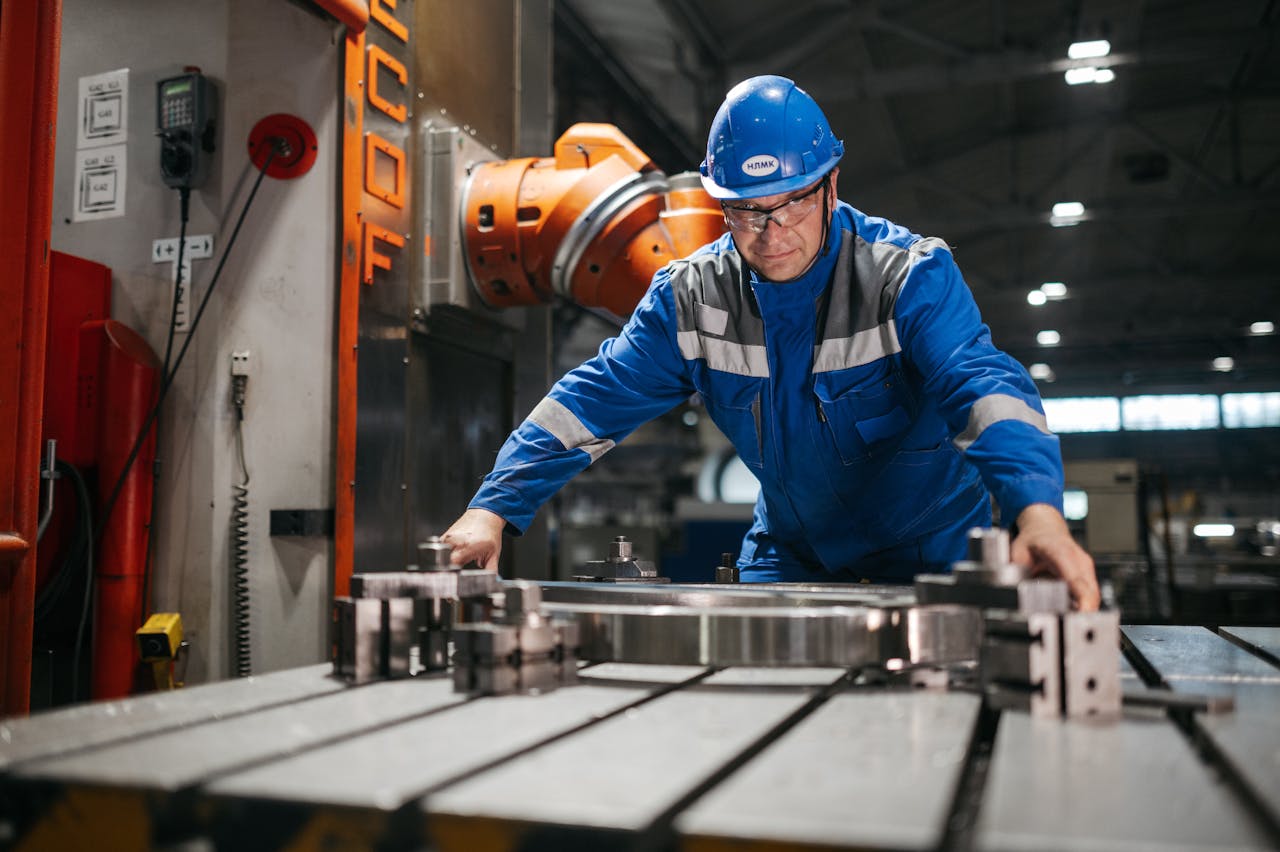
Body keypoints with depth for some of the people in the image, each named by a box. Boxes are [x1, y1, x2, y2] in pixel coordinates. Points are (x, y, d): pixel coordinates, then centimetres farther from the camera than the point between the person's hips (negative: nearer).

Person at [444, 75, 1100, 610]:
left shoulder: (910, 275, -19)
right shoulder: (690, 295, -8)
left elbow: (982, 382, -33)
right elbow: (595, 398, -11)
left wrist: (1039, 511, -53)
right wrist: (494, 508, -22)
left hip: (931, 554, -3)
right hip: (788, 556, 3)